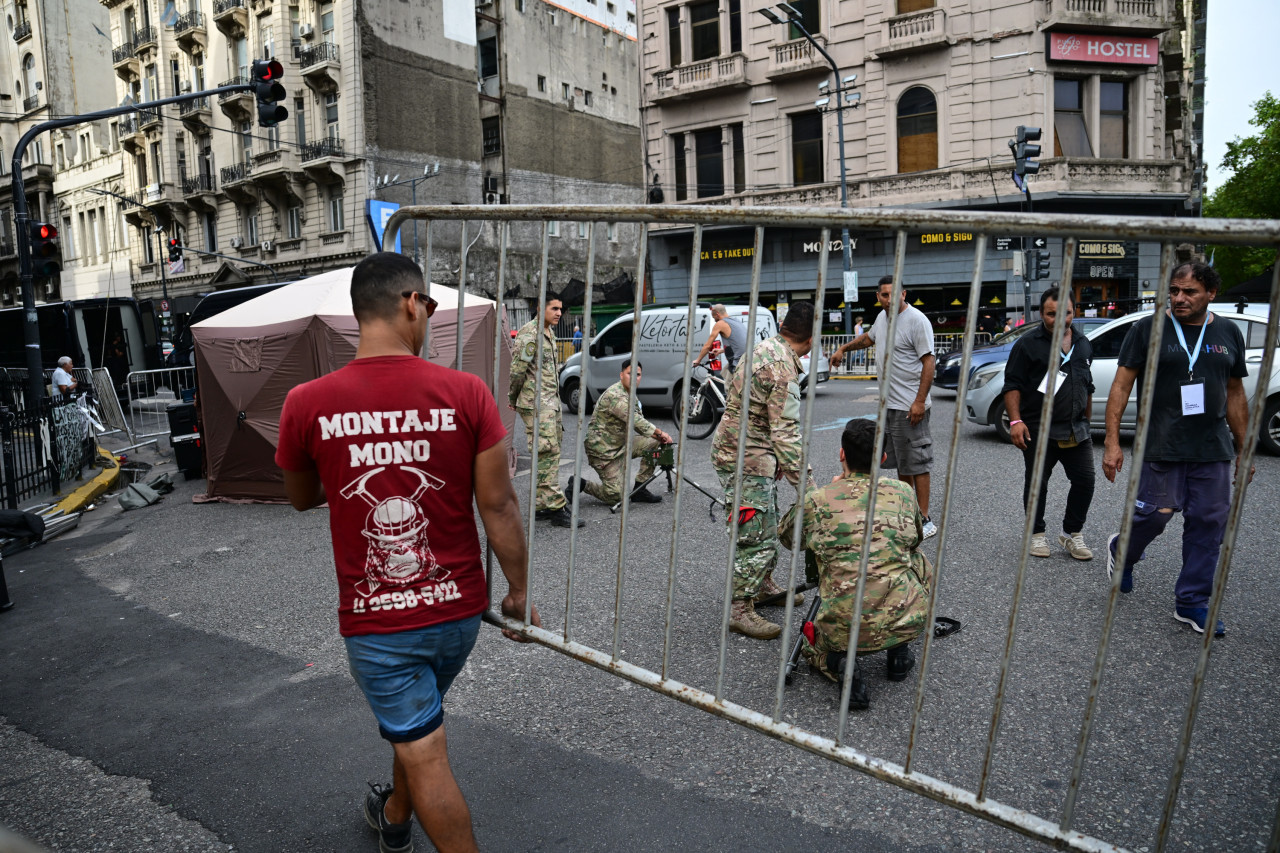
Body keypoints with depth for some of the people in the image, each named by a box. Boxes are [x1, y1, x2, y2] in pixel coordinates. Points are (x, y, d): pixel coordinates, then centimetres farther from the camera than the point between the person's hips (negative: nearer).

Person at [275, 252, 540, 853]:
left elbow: (301, 498, 6)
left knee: (424, 755, 10)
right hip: (458, 609, 3)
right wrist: (518, 590, 2)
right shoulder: (466, 393, -15)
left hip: (374, 621, -2)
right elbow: (498, 504, -10)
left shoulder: (307, 404, -13)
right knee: (414, 719, 30)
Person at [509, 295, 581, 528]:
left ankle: (542, 505, 18)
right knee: (547, 452, -11)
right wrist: (513, 399, -5)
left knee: (551, 453, 11)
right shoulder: (529, 333, -13)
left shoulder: (549, 333, 18)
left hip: (550, 401, 10)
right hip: (536, 403, -10)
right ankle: (556, 508, -11)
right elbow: (517, 370, -14)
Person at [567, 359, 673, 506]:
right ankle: (580, 484, 9)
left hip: (622, 444, 9)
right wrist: (659, 433, -21)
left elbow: (639, 423, 11)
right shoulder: (614, 395, -21)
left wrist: (659, 437, -7)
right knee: (617, 497, -12)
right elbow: (635, 420, -28)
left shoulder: (631, 395, 10)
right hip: (604, 450, -9)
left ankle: (639, 489, 5)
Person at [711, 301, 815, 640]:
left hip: (734, 446, 11)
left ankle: (763, 584, 37)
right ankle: (740, 610, 0)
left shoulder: (766, 348, 9)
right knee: (756, 535, -7)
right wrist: (804, 481, -24)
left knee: (768, 522, 22)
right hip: (746, 459, -11)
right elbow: (786, 432, -26)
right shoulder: (783, 368, -23)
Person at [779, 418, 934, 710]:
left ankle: (839, 665, 0)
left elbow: (786, 536, 21)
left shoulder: (816, 501, -2)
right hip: (908, 620, 2)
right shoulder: (902, 492, 4)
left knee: (813, 639, 34)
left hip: (845, 630, -2)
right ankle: (899, 652, 24)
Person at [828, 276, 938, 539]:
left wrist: (920, 401, -22)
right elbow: (869, 337, 34)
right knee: (900, 461, 16)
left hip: (910, 406, -9)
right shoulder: (883, 317, 11)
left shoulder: (917, 320, -15)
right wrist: (843, 348, 36)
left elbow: (928, 361, -18)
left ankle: (925, 520, -3)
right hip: (889, 403, 9)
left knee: (916, 462, -7)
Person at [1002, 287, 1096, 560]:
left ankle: (1072, 534, 18)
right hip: (1039, 431, -5)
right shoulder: (1028, 344, -5)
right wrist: (1015, 420, -18)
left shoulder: (1083, 345, 13)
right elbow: (1012, 386, -8)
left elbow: (1088, 386, 24)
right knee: (1036, 484, 5)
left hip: (1076, 431, 5)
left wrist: (1086, 420, 23)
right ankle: (1037, 534, 20)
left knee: (1085, 481, 2)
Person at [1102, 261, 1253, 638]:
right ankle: (1121, 552, 29)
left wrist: (1244, 449, 15)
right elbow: (1121, 385, -5)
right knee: (1153, 516, -4)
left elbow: (1235, 395, 16)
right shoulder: (1148, 329, -3)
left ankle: (1191, 603, 17)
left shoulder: (1228, 333, 10)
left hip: (1214, 451, 4)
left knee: (1209, 524, 5)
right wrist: (1112, 443, -12)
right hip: (1161, 448, -4)